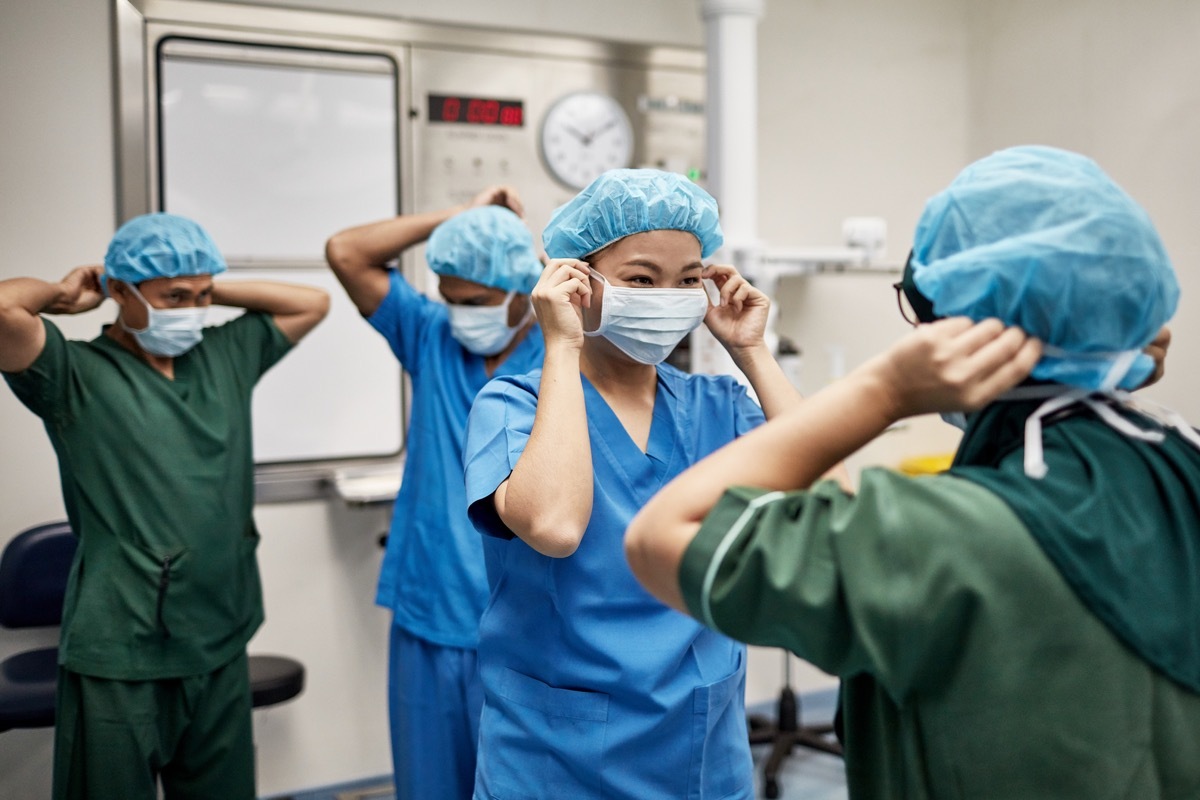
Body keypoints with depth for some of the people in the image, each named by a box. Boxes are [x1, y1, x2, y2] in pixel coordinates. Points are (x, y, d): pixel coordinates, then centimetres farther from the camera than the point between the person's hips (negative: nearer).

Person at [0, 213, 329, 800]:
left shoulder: (226, 356, 10)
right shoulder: (76, 376, -7)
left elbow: (312, 303, 17)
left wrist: (212, 290, 10)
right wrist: (62, 294, -3)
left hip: (222, 647, 5)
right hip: (118, 661, -5)